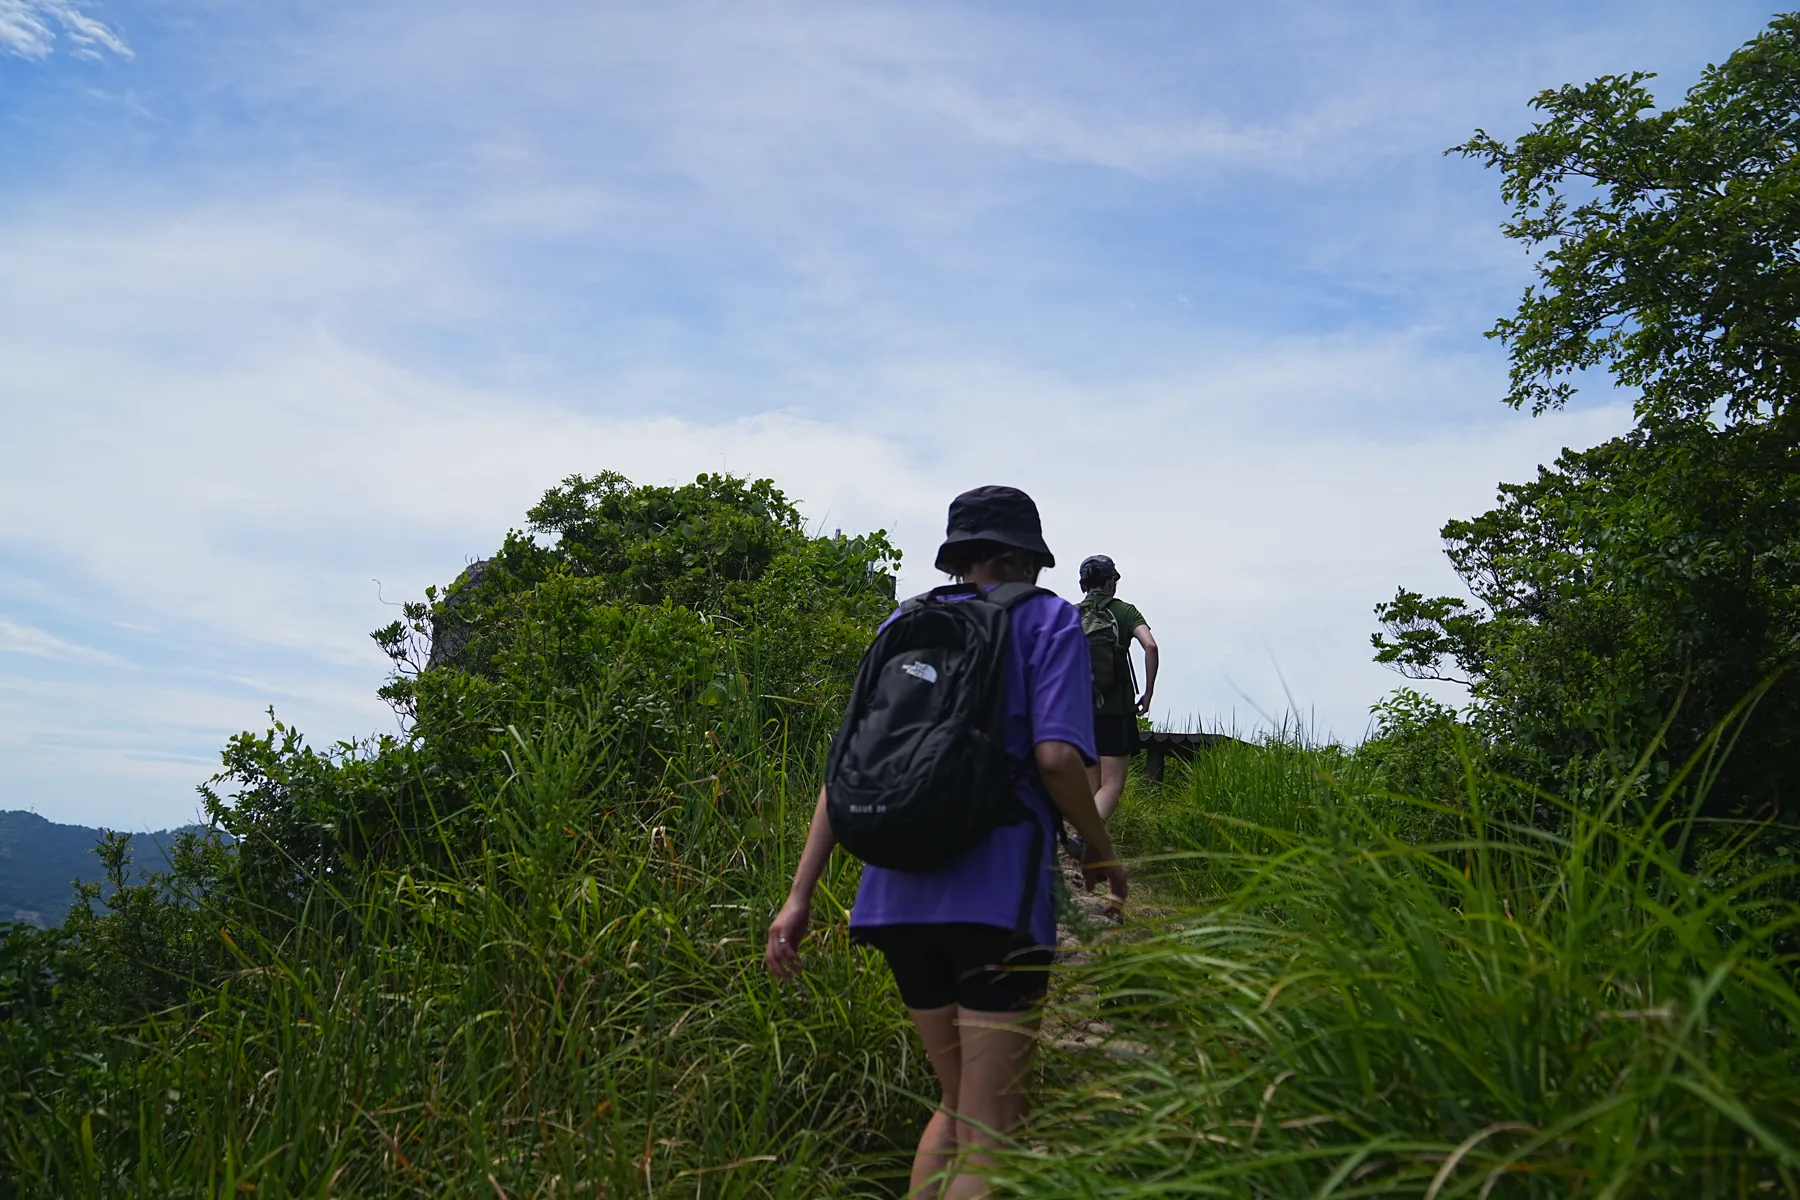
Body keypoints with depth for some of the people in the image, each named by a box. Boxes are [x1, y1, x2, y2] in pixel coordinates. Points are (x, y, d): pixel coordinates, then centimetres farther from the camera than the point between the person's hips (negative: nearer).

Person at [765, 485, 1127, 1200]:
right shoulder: (1047, 619, 3)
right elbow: (1056, 757, -12)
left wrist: (800, 894, 6)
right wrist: (1102, 852, 5)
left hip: (900, 893, 6)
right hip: (996, 894, -5)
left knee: (956, 1104, 22)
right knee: (988, 1131, 2)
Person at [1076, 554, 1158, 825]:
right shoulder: (1125, 611, 0)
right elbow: (1150, 646, -14)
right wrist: (1148, 693, -6)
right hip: (1116, 709, -3)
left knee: (1091, 785, 15)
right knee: (1112, 785, -2)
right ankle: (1083, 835, -24)